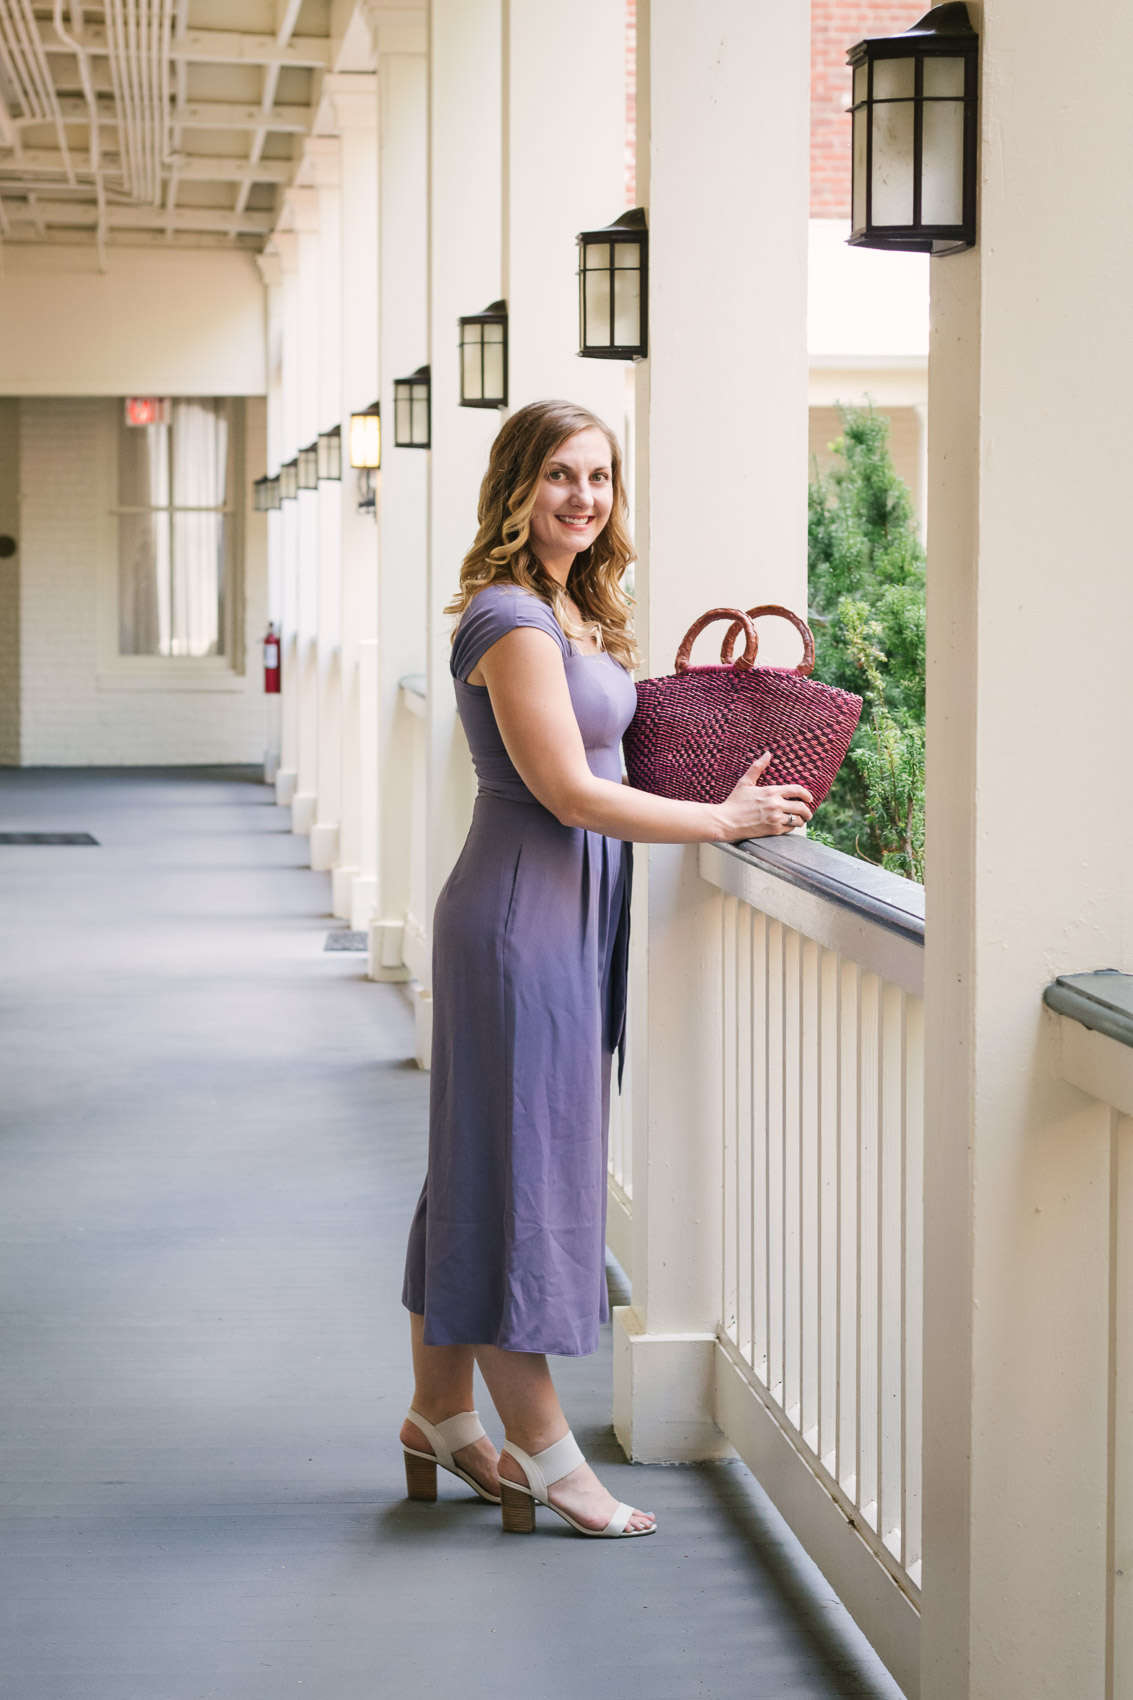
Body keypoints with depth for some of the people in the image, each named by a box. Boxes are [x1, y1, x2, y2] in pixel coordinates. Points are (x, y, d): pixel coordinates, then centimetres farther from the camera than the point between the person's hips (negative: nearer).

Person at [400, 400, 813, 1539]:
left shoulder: (576, 612, 15)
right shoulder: (510, 618, -15)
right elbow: (570, 790, -19)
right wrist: (726, 818, -13)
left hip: (567, 910, 10)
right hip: (521, 913, -10)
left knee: (481, 1168, 14)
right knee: (517, 1163, -3)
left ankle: (441, 1415, 24)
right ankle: (540, 1450, 5)